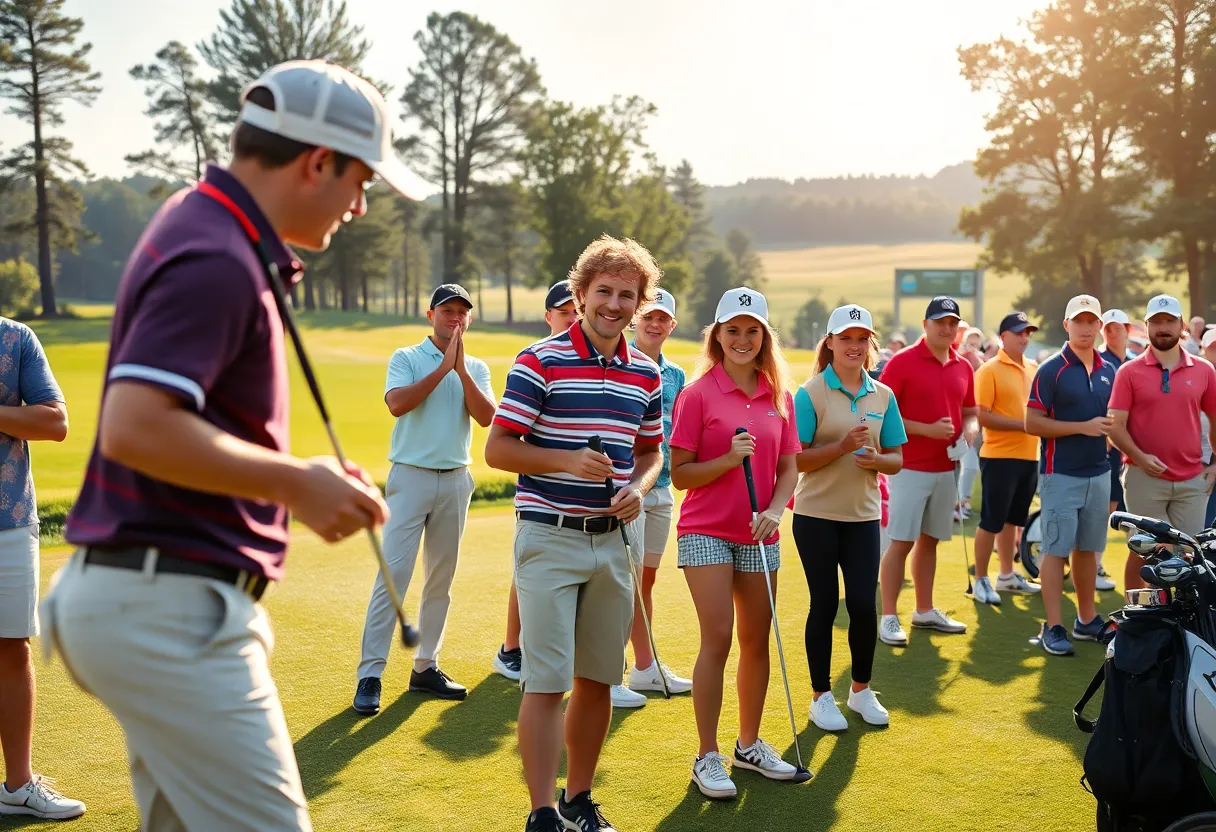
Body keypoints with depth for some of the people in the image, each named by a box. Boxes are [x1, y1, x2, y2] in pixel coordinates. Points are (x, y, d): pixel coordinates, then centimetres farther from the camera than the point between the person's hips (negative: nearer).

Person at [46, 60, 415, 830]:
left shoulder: (204, 222, 13)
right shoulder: (217, 263, -19)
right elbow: (134, 428, -29)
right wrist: (297, 483, -21)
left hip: (166, 597, 11)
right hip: (170, 604, -11)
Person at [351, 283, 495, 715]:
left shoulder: (476, 368, 11)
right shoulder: (406, 358, 2)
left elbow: (486, 416, -5)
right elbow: (397, 403, -17)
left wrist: (461, 369, -12)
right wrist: (444, 366, -14)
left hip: (456, 480, 4)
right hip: (411, 476, -4)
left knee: (441, 579, 8)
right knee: (393, 574, -11)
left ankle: (425, 667, 17)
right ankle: (369, 675, -9)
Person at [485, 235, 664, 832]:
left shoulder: (646, 373, 9)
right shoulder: (540, 362, -7)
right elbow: (497, 448, -8)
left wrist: (638, 488, -1)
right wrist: (569, 459, -20)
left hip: (612, 540, 5)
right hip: (549, 538, -5)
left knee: (598, 680, 11)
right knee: (547, 683, -7)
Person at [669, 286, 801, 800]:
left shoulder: (779, 396, 7)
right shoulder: (698, 395, -6)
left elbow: (788, 467, 9)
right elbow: (679, 474, -6)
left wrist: (775, 508, -9)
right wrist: (729, 459, -21)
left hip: (758, 536, 5)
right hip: (706, 531, -4)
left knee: (757, 640, 11)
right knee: (718, 638, -9)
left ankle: (749, 744, 27)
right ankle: (707, 757, 3)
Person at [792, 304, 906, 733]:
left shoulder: (882, 395, 6)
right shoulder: (811, 393, -7)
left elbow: (896, 459, 9)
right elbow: (795, 459, -11)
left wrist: (876, 459, -13)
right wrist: (842, 446, -23)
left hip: (863, 516, 3)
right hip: (817, 516, -3)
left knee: (863, 603, 0)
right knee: (825, 604, 4)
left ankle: (861, 690, 22)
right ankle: (821, 696, 18)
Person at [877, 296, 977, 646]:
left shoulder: (963, 368, 10)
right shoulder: (902, 362, -7)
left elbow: (969, 412, 21)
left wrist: (969, 429, -1)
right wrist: (926, 429, -18)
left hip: (946, 468, 6)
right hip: (910, 468, -6)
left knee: (930, 539, 14)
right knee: (901, 542, -6)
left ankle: (925, 611, 24)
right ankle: (889, 618, -1)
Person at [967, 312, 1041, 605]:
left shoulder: (1034, 369, 11)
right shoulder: (990, 370, -9)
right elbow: (982, 416, -16)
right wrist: (1022, 424, -20)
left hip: (1029, 456, 7)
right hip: (1000, 456, -7)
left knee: (1012, 519, 16)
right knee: (991, 520, -2)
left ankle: (1006, 575, 27)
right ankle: (980, 580, 7)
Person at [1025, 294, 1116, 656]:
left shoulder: (1108, 370, 10)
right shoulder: (1051, 369, -7)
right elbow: (1032, 423, -12)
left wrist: (1112, 427, -2)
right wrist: (1084, 427, -18)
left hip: (1099, 474, 6)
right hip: (1061, 475, -6)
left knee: (1087, 549, 14)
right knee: (1056, 550, -3)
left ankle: (1086, 620, 23)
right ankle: (1053, 627, 0)